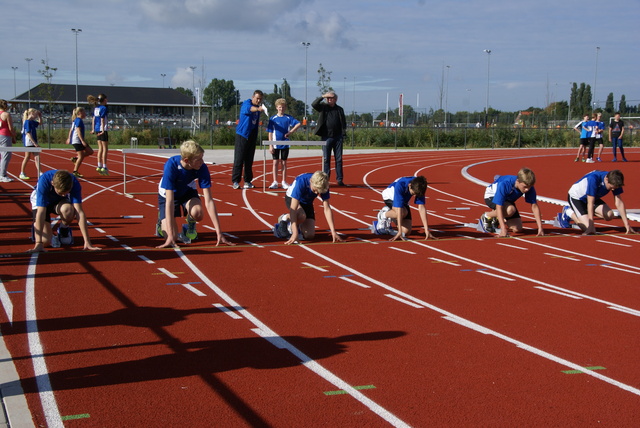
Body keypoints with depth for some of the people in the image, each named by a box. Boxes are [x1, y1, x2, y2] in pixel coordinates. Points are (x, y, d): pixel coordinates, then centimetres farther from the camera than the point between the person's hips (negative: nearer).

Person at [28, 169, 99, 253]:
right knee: (45, 241, -22)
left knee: (68, 210, -37)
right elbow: (41, 212, -41)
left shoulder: (74, 183, -33)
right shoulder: (44, 181, -39)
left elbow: (79, 212, -35)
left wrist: (87, 242, -39)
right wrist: (39, 243, -45)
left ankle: (64, 230, -2)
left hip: (60, 202, 2)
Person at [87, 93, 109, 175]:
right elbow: (102, 120, -16)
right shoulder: (104, 108, -11)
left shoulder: (96, 108, 12)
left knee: (100, 148, 12)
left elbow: (93, 119, 15)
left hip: (97, 129, 8)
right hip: (102, 129, -8)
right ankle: (104, 167, -4)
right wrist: (103, 130, -19)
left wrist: (93, 129, 21)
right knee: (105, 149, -3)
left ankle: (99, 166, 11)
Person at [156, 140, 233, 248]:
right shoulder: (171, 165, -37)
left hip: (187, 192, 2)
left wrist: (219, 233, -34)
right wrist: (171, 236, -42)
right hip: (168, 194, -2)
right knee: (172, 236, -17)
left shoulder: (202, 168, -30)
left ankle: (190, 227, 4)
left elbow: (209, 201, -29)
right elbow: (170, 200, -39)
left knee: (197, 213, -33)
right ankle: (162, 221, 18)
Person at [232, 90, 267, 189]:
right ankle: (235, 181, -5)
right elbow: (250, 109, -36)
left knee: (249, 160, 9)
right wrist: (259, 109, -55)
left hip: (252, 136, 7)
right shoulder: (246, 103, -11)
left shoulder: (257, 107, 12)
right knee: (239, 159, -7)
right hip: (242, 134, -7)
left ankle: (248, 181, 15)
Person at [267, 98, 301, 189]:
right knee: (275, 163, 2)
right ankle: (275, 182, 6)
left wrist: (290, 132, -14)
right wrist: (270, 146, -6)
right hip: (276, 144, 0)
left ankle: (284, 182, 12)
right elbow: (270, 133, 0)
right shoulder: (273, 119, 1)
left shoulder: (288, 118, 1)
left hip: (285, 144, 0)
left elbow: (298, 124, -7)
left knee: (284, 163, 6)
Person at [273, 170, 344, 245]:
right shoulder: (301, 182, -39)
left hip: (307, 203, 4)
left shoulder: (323, 186, -27)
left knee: (310, 235, -11)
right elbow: (293, 209, -41)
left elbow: (327, 209, -23)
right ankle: (285, 218, -6)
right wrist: (295, 233, -47)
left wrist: (333, 232, -29)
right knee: (302, 216, -38)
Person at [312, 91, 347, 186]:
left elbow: (343, 122, 9)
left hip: (337, 137, 1)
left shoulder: (339, 109, 9)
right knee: (326, 159, 2)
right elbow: (313, 104, -11)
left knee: (339, 159, 3)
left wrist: (343, 133, 0)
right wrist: (322, 97, -13)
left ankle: (340, 179, 8)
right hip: (326, 137, -1)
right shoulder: (323, 107, 5)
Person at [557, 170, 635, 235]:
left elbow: (619, 203, -15)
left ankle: (587, 212, 10)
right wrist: (591, 226, -37)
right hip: (575, 197, -7)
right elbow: (590, 203, -37)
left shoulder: (614, 181, -20)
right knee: (587, 227, -21)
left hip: (593, 197, 7)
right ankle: (569, 212, 5)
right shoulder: (593, 179, -38)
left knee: (609, 216, -14)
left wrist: (626, 225, -18)